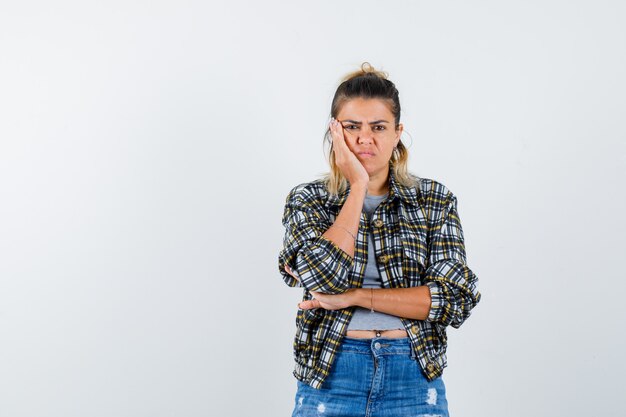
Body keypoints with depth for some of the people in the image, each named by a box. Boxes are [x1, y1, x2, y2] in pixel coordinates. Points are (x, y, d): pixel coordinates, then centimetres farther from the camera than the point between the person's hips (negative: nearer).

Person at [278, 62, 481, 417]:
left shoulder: (434, 200, 1)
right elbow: (324, 280, -17)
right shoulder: (307, 200, 0)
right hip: (330, 376, 0)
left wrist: (356, 296, -14)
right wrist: (358, 186, -13)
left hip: (414, 378, 1)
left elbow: (457, 298, -9)